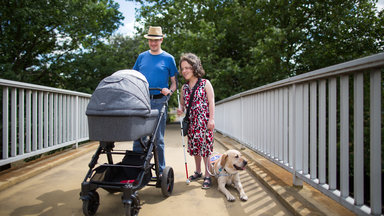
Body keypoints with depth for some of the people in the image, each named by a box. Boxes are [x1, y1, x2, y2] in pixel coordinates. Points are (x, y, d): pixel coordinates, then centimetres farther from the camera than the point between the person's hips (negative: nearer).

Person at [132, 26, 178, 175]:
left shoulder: (168, 58, 6)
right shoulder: (142, 57, 14)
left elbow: (174, 82, 6)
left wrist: (169, 91, -14)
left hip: (159, 102, -3)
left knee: (158, 137, 2)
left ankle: (160, 170, 13)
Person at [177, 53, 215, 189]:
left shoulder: (205, 83, -3)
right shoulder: (184, 87, 11)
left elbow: (211, 102, -6)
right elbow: (182, 103, 19)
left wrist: (211, 119, -13)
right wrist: (181, 109, -4)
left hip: (204, 121, -5)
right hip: (191, 122, 5)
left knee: (205, 147, -4)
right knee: (194, 147, 13)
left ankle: (207, 175, 6)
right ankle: (198, 171, 29)